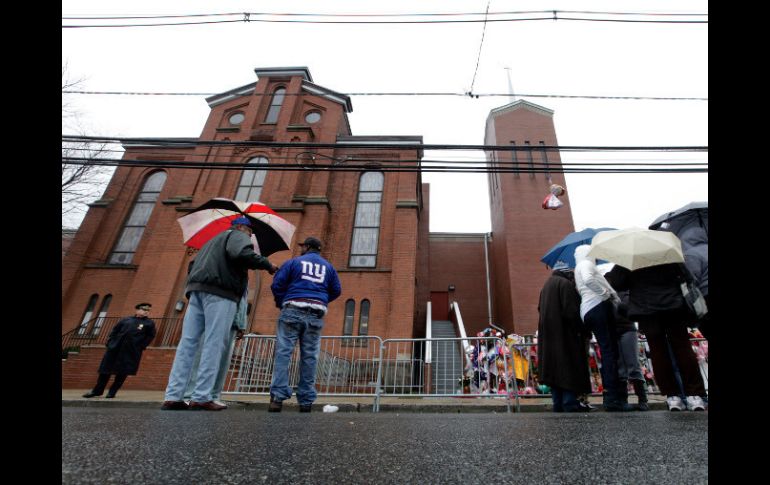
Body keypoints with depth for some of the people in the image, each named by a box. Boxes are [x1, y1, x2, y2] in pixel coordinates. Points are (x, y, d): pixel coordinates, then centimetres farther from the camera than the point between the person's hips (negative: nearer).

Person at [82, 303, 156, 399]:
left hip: (131, 352, -2)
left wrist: (141, 347, -4)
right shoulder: (126, 320, 12)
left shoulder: (150, 323, 4)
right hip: (115, 348, 2)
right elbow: (114, 331, 14)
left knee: (123, 372, 1)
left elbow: (150, 336, 3)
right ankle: (97, 390, 23)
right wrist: (110, 342, 3)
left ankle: (112, 392, 15)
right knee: (105, 370, 7)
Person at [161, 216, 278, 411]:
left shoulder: (215, 240, 36)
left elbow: (195, 266, 30)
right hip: (220, 293, -8)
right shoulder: (238, 235, 9)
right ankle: (201, 397, -9)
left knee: (187, 343, 3)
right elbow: (241, 253, -14)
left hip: (196, 289, 8)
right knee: (214, 345, -8)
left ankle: (172, 396, -1)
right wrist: (267, 265, -6)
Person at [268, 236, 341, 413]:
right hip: (316, 315, 3)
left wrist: (281, 303, 15)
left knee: (283, 352, -3)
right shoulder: (328, 267, 16)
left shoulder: (294, 261, 8)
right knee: (309, 357, 4)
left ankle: (278, 397, -12)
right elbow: (336, 291, 15)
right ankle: (306, 401, 6)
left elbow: (277, 284, 1)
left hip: (293, 310, -2)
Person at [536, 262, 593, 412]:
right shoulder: (566, 284, -10)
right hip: (565, 336, -8)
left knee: (555, 370, 11)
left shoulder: (546, 286, 16)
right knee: (569, 369, -2)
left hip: (548, 338, 8)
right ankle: (570, 405, -1)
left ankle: (558, 405, 16)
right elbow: (572, 311, -16)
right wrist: (582, 330, -6)